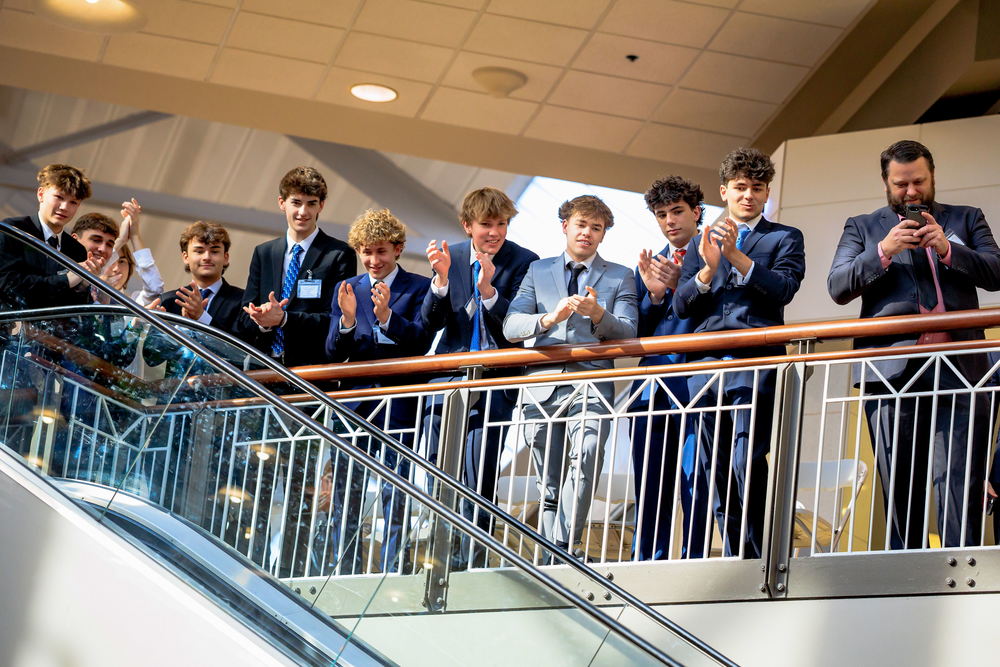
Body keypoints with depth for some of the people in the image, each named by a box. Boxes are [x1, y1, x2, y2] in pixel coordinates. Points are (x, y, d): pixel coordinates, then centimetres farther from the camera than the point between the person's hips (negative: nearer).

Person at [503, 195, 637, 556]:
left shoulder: (620, 276, 13)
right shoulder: (538, 271, 16)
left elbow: (628, 333, 2)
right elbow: (511, 327, 5)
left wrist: (598, 314, -18)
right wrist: (549, 319, -15)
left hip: (591, 386, -3)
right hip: (543, 388, 3)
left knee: (586, 456, -28)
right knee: (548, 485, 4)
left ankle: (566, 546, -29)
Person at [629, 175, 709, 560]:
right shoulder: (649, 266, 22)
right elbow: (637, 333, 15)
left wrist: (680, 286, -16)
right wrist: (654, 294, -2)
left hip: (695, 384, -6)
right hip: (653, 390, 6)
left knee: (695, 482, -10)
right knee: (649, 491, 6)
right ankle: (646, 567, 9)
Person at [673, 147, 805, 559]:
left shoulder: (784, 238, 12)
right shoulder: (701, 242, 21)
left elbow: (783, 288, -6)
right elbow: (681, 305, 12)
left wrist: (737, 256, -14)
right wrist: (708, 269, -7)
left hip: (754, 361, -5)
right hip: (706, 365, 5)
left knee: (747, 463, -17)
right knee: (716, 471, 4)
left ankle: (762, 556, -14)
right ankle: (737, 559, 8)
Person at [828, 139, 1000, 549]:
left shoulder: (966, 220, 18)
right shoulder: (862, 228, 17)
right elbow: (838, 286, 4)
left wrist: (947, 249, -9)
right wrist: (884, 251, -10)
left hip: (957, 371, 0)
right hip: (892, 373, 0)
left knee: (960, 482, -8)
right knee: (900, 485, 2)